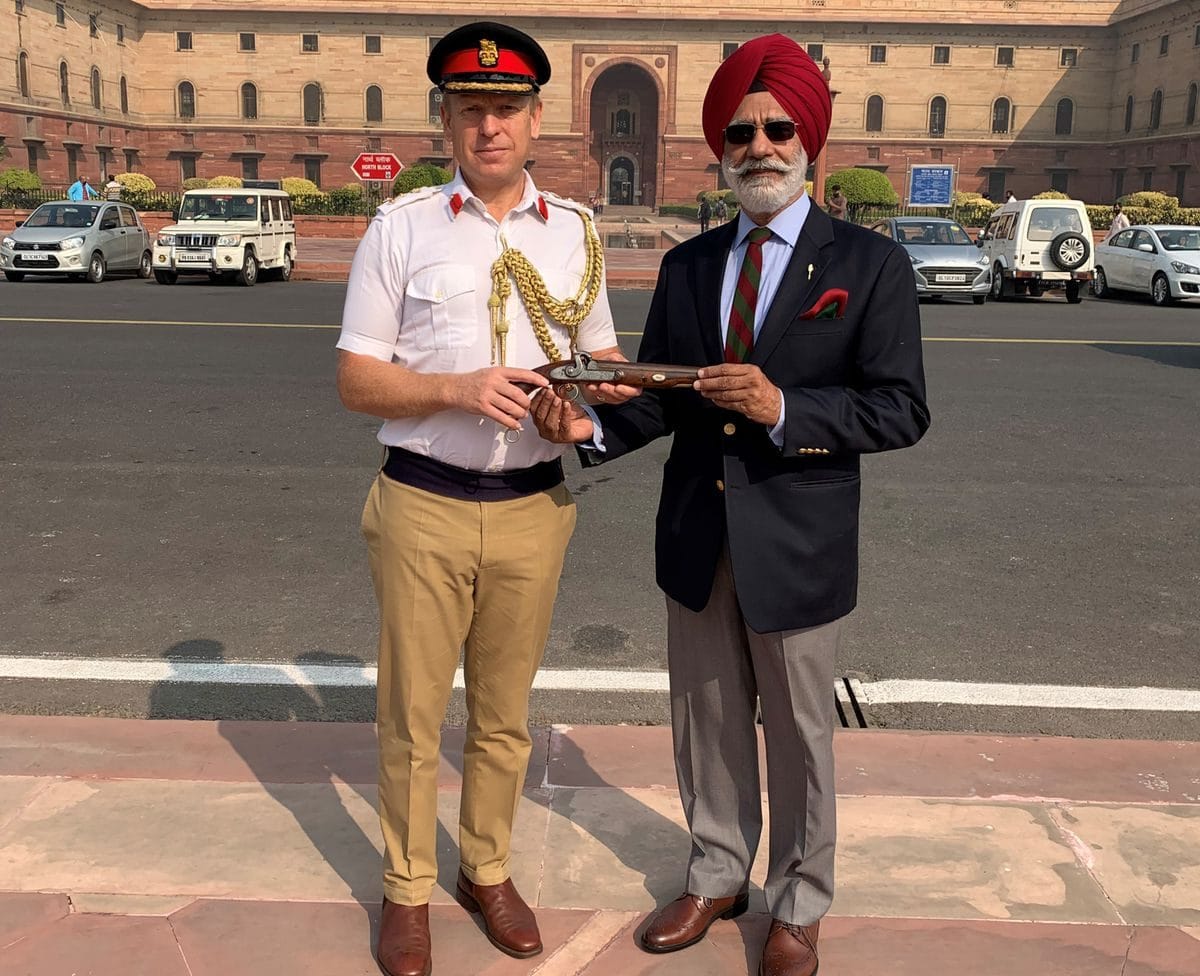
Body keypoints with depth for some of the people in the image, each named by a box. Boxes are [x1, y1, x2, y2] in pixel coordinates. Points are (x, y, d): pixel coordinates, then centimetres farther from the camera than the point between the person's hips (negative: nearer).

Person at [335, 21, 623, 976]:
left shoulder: (575, 231, 7)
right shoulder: (401, 227, -2)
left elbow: (604, 356, 15)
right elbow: (357, 378, -4)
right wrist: (459, 388, -20)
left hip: (535, 507, 2)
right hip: (423, 505, -2)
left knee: (505, 715, 16)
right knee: (413, 716, 10)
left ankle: (488, 870, 37)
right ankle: (408, 889, 30)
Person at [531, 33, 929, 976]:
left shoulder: (870, 263, -7)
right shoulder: (687, 265, 6)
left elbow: (900, 409, -12)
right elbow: (657, 397, 4)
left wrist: (781, 408, -25)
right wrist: (592, 427, -16)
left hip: (798, 544, -4)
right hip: (697, 540, 4)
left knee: (798, 736, 13)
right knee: (708, 723, 18)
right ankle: (718, 877, 41)